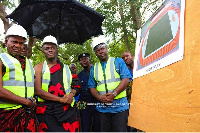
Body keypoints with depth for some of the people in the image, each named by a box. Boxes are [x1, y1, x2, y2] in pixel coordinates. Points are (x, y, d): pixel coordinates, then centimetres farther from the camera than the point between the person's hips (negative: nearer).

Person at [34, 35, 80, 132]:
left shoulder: (65, 67, 15)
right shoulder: (39, 68, 4)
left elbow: (75, 85, 19)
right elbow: (37, 90, -8)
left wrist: (72, 94, -4)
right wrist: (61, 99, -13)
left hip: (68, 109, 3)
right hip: (47, 112, -2)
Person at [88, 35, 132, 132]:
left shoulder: (118, 62, 4)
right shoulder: (94, 68, 15)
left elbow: (126, 79, -7)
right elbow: (92, 87, 11)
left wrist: (114, 93, -17)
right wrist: (99, 97, -9)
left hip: (119, 107, -3)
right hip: (102, 108, 4)